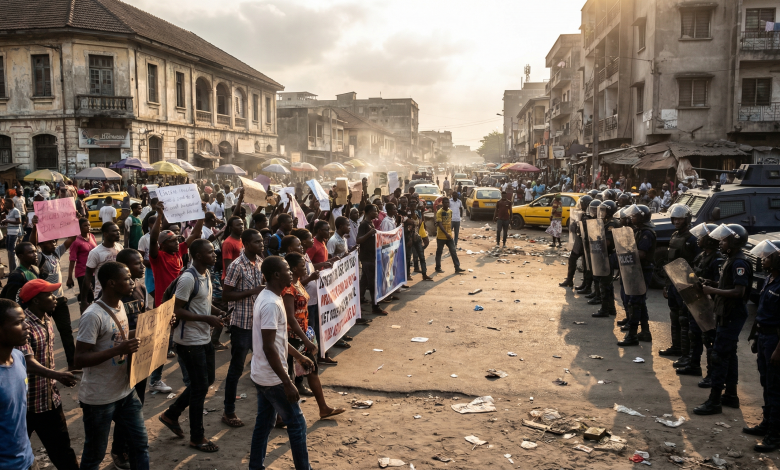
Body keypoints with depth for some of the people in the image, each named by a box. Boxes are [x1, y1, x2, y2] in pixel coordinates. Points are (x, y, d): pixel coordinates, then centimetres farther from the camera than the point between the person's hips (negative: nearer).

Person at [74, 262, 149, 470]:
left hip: (126, 391, 8)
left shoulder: (119, 305, 3)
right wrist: (119, 350, -32)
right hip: (99, 399, -8)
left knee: (140, 442, 16)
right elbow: (79, 359, -24)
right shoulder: (93, 316, -23)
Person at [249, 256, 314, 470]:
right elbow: (269, 348, -26)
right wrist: (287, 383, -24)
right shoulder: (271, 304, -24)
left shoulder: (268, 297, 7)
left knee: (264, 423, 17)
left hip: (261, 375, 9)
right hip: (272, 378, -9)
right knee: (297, 423, 3)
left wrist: (299, 356, 21)